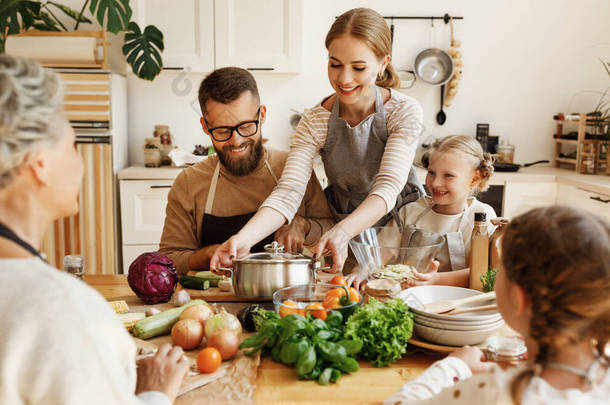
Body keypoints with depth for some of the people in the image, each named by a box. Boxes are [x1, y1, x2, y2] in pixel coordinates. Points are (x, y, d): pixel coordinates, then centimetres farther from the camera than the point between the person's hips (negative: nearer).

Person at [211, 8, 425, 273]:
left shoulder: (404, 112, -14)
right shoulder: (315, 122, -9)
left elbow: (388, 187, -26)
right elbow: (288, 192, -20)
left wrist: (343, 232, -45)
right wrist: (244, 238, -38)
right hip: (343, 233, 2)